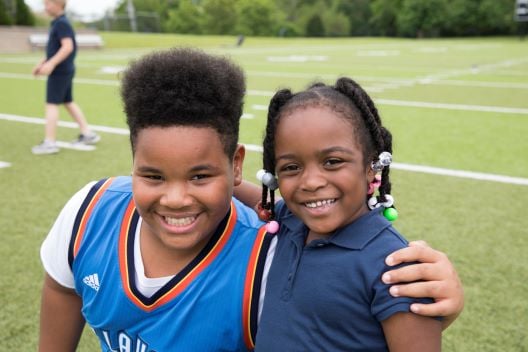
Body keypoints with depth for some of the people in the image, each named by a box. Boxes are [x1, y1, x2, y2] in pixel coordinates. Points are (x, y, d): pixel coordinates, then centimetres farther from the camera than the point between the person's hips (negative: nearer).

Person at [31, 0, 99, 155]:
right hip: (65, 71, 10)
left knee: (51, 104, -6)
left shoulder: (61, 23, -15)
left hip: (59, 71, -10)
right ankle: (88, 134, 22)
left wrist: (50, 64, -28)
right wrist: (42, 63, 22)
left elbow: (68, 47, -25)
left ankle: (50, 142, -3)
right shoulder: (58, 23, 16)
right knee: (68, 102, 16)